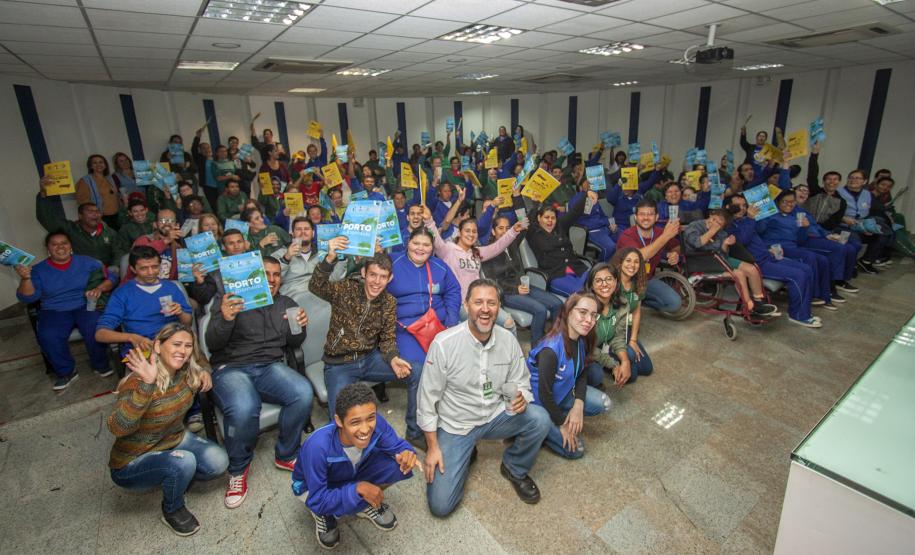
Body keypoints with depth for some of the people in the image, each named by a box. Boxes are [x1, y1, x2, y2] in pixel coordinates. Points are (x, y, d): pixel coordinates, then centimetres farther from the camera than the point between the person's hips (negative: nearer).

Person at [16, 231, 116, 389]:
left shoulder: (87, 262, 9)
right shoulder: (38, 270, 9)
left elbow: (110, 278, 4)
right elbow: (28, 298, 1)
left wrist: (100, 288, -16)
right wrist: (25, 278, -18)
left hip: (85, 306, -1)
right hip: (54, 311, 2)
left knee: (94, 328, -33)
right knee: (47, 336, -30)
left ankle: (101, 365, -10)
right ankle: (66, 372, -8)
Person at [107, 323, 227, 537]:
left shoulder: (188, 373, -12)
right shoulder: (137, 382, -30)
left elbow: (199, 359, 13)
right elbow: (118, 428, -44)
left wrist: (204, 373, -9)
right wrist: (146, 384, -55)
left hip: (174, 440, 6)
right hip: (132, 463, -5)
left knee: (218, 462, -14)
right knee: (183, 462, -32)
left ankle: (176, 478, 15)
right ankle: (172, 511, -1)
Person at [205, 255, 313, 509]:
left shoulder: (286, 304, 17)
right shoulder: (229, 301, 5)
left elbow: (293, 344, 16)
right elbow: (212, 344, -2)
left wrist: (300, 327, -7)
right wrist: (225, 320, -23)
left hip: (270, 367, 3)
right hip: (231, 368, -3)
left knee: (304, 393, -29)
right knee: (243, 409, -36)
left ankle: (286, 455, -2)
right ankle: (238, 469, -4)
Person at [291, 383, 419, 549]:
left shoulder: (377, 424, -31)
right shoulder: (318, 447, -40)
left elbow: (397, 446, -16)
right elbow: (317, 500, -32)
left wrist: (407, 453, -39)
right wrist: (357, 488, -42)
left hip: (353, 475, 3)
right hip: (313, 488, -3)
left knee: (399, 462, -21)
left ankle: (368, 503, 7)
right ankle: (323, 514, 2)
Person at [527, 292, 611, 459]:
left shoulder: (582, 340, -11)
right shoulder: (551, 349, -35)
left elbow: (582, 374, 1)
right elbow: (544, 393, -27)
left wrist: (578, 405, -14)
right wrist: (562, 424, -14)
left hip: (563, 392, 7)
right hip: (539, 402, -7)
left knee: (603, 404, -7)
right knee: (575, 449, -5)